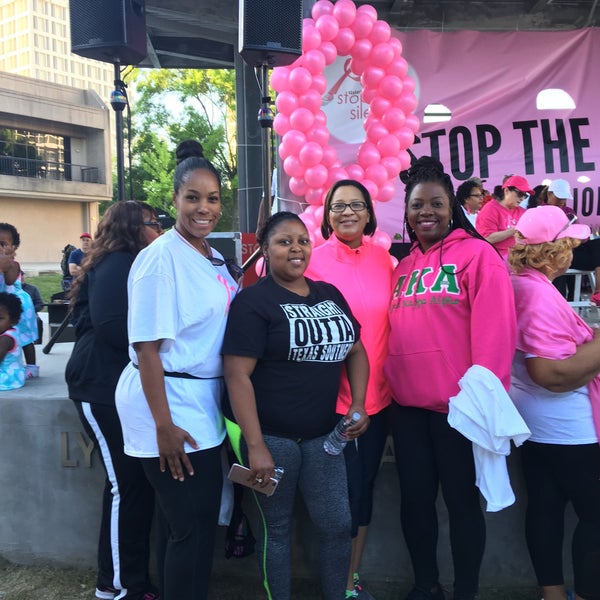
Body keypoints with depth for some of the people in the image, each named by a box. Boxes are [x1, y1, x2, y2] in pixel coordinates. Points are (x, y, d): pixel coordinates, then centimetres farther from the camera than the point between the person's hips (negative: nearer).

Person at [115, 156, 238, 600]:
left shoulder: (213, 258, 9)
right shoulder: (161, 257, -16)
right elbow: (146, 346, -19)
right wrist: (163, 425, -21)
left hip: (205, 403, 8)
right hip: (169, 403, -8)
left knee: (205, 519, 18)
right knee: (189, 528, 2)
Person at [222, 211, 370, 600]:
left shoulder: (330, 295, 8)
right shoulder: (254, 301, -10)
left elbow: (355, 350, 15)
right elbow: (237, 374, -16)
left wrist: (358, 405, 1)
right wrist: (255, 446, -20)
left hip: (322, 434, 5)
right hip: (270, 435, -5)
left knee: (338, 524, 11)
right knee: (276, 527, 11)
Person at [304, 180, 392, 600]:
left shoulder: (382, 257, 5)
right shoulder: (315, 259, -8)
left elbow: (390, 319, 11)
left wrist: (389, 377, 9)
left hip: (378, 395, 5)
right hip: (334, 399, -4)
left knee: (366, 486, 16)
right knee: (344, 492, 4)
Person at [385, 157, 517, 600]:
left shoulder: (478, 253, -6)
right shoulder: (403, 267, 13)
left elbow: (495, 330, -13)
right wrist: (390, 383, 9)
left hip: (457, 405, -6)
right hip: (407, 404, 6)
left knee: (461, 499, 8)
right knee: (414, 497, 15)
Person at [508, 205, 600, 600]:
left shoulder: (520, 285, 7)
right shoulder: (540, 293, -23)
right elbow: (554, 373, -30)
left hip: (537, 421, 10)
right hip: (567, 428, -10)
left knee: (545, 506, 15)